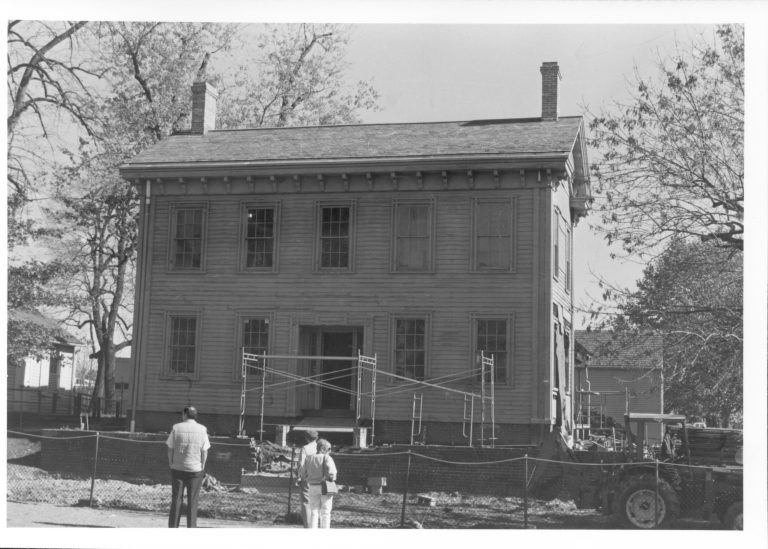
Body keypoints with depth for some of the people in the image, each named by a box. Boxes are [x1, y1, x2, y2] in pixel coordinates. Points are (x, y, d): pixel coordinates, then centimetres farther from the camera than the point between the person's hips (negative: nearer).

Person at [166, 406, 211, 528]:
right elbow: (205, 451, -3)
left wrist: (171, 464, 9)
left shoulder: (176, 428, -3)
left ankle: (173, 526, 9)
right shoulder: (202, 429, -3)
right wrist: (202, 467, 7)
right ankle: (191, 527, 5)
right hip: (195, 469, -1)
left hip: (177, 468, 1)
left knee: (176, 499, 8)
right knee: (192, 501, 5)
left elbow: (170, 449, -1)